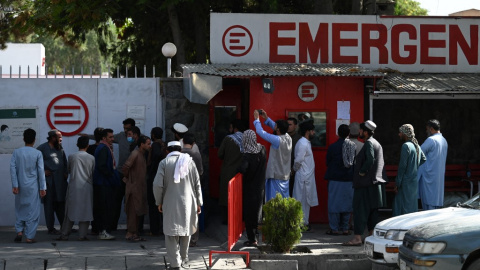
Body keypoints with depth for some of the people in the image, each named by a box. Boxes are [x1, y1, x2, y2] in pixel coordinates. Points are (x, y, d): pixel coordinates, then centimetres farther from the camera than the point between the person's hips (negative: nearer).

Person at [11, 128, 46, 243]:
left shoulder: (16, 152, 0)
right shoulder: (37, 153, -5)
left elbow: (13, 168, -5)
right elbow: (41, 171, -5)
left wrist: (15, 185, -4)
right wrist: (43, 188, -1)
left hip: (20, 186, 2)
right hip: (33, 186, -2)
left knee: (20, 209, 17)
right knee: (32, 211, 3)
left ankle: (19, 231, 6)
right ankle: (30, 236, 2)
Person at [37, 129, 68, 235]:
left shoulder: (60, 148, 15)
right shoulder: (42, 148, -7)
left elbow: (64, 162, 25)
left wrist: (66, 172, 11)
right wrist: (42, 171, -12)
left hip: (61, 181, 7)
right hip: (49, 180, -7)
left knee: (61, 204, 11)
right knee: (49, 204, -1)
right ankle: (51, 228, 3)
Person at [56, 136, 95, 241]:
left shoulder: (71, 157, -1)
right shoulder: (91, 158, -1)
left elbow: (68, 170, 12)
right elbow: (94, 173, 6)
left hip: (74, 188, 1)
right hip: (87, 188, 0)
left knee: (70, 211, 7)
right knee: (85, 211, 4)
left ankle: (65, 234, 7)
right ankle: (82, 235, 1)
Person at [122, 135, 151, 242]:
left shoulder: (142, 154, 14)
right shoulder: (135, 154, -16)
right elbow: (125, 167, -23)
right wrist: (127, 178, -9)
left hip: (140, 187, 9)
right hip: (134, 187, -9)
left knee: (138, 212, 11)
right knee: (133, 211, -7)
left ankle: (135, 234, 15)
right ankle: (130, 233, -4)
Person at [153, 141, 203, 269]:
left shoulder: (164, 163, -3)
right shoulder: (189, 161, 4)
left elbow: (157, 184, -9)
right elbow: (197, 184, 4)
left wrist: (159, 202, 4)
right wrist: (199, 203, 12)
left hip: (171, 203, -2)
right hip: (188, 203, 3)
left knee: (171, 233, 3)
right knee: (186, 230, 18)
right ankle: (183, 259, 29)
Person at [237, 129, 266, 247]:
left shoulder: (248, 155, -23)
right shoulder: (262, 150, -4)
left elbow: (242, 169, -35)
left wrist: (239, 169, -14)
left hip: (249, 188, -6)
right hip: (260, 188, 6)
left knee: (249, 212, 2)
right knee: (258, 210, 19)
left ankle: (252, 239, 3)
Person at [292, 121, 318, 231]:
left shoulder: (306, 143, 14)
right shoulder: (303, 144, -18)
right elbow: (298, 160, -20)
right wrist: (295, 169, -4)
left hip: (307, 176, 10)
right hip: (304, 176, -10)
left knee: (306, 201, 13)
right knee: (303, 201, -4)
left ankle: (304, 222, 19)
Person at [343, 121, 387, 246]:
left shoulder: (369, 143, -13)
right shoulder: (377, 143, 18)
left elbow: (370, 160, -27)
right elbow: (381, 162, 22)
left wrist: (362, 173, -16)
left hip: (366, 184, -10)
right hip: (375, 183, 10)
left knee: (360, 209, -9)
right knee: (372, 211, 13)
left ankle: (357, 237, -12)